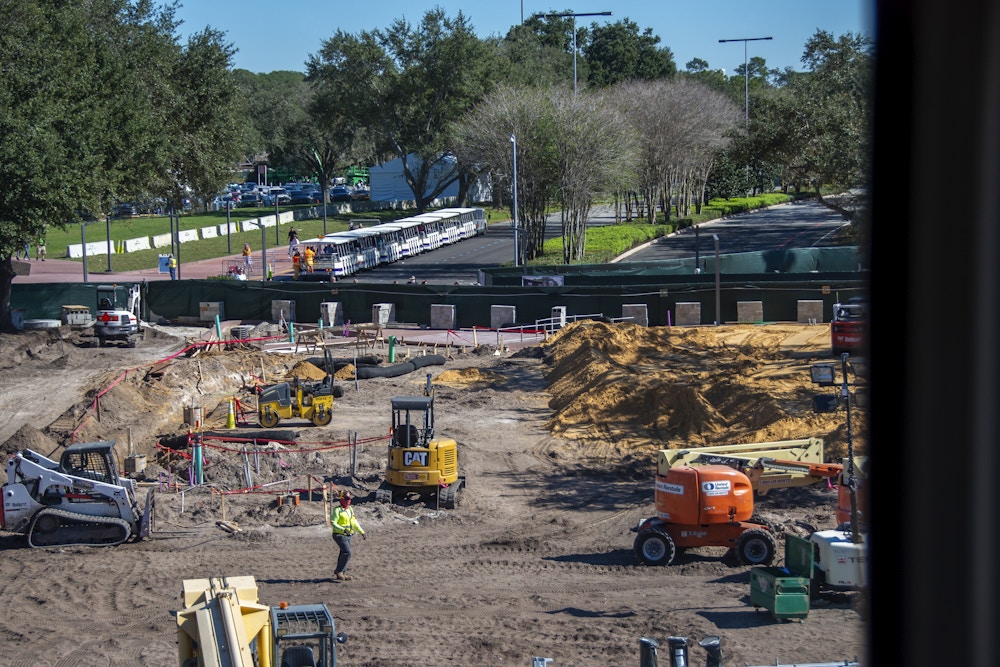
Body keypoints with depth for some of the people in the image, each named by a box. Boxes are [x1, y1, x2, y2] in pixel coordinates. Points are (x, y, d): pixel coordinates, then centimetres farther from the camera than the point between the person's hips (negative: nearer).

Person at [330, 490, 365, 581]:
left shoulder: (350, 509, 12)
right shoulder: (337, 509, -13)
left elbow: (354, 522, 20)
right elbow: (333, 523, -18)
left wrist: (361, 532, 14)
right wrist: (343, 530, -31)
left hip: (348, 535, 8)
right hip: (339, 535, -8)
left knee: (344, 554, 11)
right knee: (347, 552, -17)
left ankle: (342, 573, 18)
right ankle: (338, 571, -7)